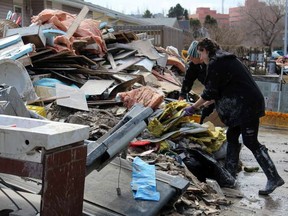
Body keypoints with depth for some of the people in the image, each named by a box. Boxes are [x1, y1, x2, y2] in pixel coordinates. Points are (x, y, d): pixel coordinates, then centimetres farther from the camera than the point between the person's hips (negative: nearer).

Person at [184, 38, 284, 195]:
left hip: (247, 105, -10)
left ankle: (274, 178, -3)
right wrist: (205, 105, 23)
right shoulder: (226, 59, 20)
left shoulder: (215, 64, -10)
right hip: (245, 104, 10)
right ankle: (230, 173, 23)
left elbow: (210, 92, -10)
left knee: (251, 142, -7)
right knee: (232, 136, 15)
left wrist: (194, 107, 0)